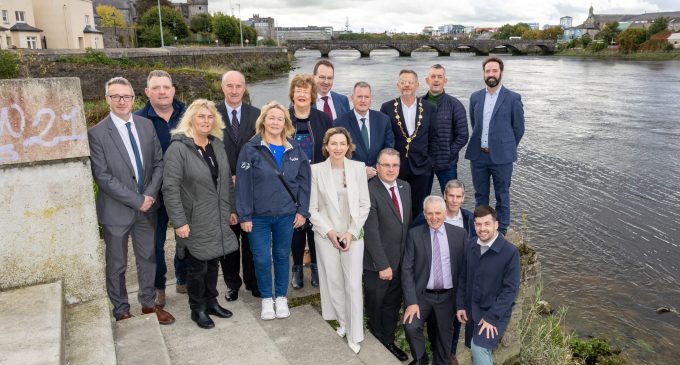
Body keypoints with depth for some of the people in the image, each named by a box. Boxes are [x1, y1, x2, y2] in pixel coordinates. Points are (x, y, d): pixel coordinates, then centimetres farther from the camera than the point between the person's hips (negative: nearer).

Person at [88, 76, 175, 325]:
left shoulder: (146, 125, 2)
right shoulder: (97, 133, -11)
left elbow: (158, 162, 4)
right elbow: (103, 177, -15)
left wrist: (149, 195, -9)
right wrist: (136, 200, -16)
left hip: (146, 206, 4)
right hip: (116, 210, -4)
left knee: (148, 258, 16)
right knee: (116, 264, 11)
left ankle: (149, 303, 34)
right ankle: (121, 311, 30)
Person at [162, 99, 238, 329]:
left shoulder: (217, 144, 6)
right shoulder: (178, 147, -14)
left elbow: (227, 179, 12)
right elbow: (170, 187, -17)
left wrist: (231, 208, 10)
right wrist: (179, 221, -19)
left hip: (218, 218, 6)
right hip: (195, 220, -5)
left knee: (213, 262, 16)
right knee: (197, 266, 7)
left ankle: (211, 301, 34)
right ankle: (198, 309, 25)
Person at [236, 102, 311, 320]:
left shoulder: (295, 149, 2)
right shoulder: (251, 149, -6)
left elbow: (304, 180, 4)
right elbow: (243, 184, -8)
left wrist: (302, 210, -1)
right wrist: (244, 215, -11)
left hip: (286, 215, 2)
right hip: (258, 216, -2)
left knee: (282, 256, 13)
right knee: (261, 259, 5)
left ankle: (281, 298, 30)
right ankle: (266, 298, 25)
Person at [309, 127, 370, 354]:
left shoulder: (359, 168, -2)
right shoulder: (316, 170, -4)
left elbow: (365, 204, 0)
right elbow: (312, 208, -2)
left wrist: (351, 232, -8)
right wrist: (329, 231, -10)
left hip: (353, 235, 0)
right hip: (326, 235, 0)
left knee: (353, 284, 0)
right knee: (334, 282, 9)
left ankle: (355, 335, 11)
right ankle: (343, 322, 30)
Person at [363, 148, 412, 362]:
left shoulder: (405, 187, 3)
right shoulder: (369, 192, -20)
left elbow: (408, 222, 9)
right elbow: (371, 233, -21)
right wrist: (382, 265, -19)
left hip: (400, 260, 6)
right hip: (377, 263, -6)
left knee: (393, 304, 19)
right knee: (375, 304, 14)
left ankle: (388, 342, 36)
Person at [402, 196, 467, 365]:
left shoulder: (460, 234, -1)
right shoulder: (415, 234, -4)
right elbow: (407, 269, -6)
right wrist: (411, 301, -14)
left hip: (448, 296, 2)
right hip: (422, 295, -1)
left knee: (445, 335, 12)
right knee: (411, 326, -20)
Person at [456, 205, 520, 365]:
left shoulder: (510, 252, -17)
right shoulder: (471, 247, -1)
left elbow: (511, 289, -17)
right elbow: (463, 278, 9)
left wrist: (492, 317, -19)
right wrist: (460, 305, 4)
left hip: (496, 313, -5)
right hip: (472, 310, 6)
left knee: (479, 347, -22)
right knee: (479, 351, 17)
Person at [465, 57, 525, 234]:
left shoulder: (513, 98, -5)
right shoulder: (475, 97, 7)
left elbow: (518, 128, 1)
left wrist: (506, 149, 5)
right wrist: (481, 143, 14)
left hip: (501, 156, -4)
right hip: (478, 155, 4)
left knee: (502, 196, 8)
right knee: (480, 195, 14)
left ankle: (501, 232, 19)